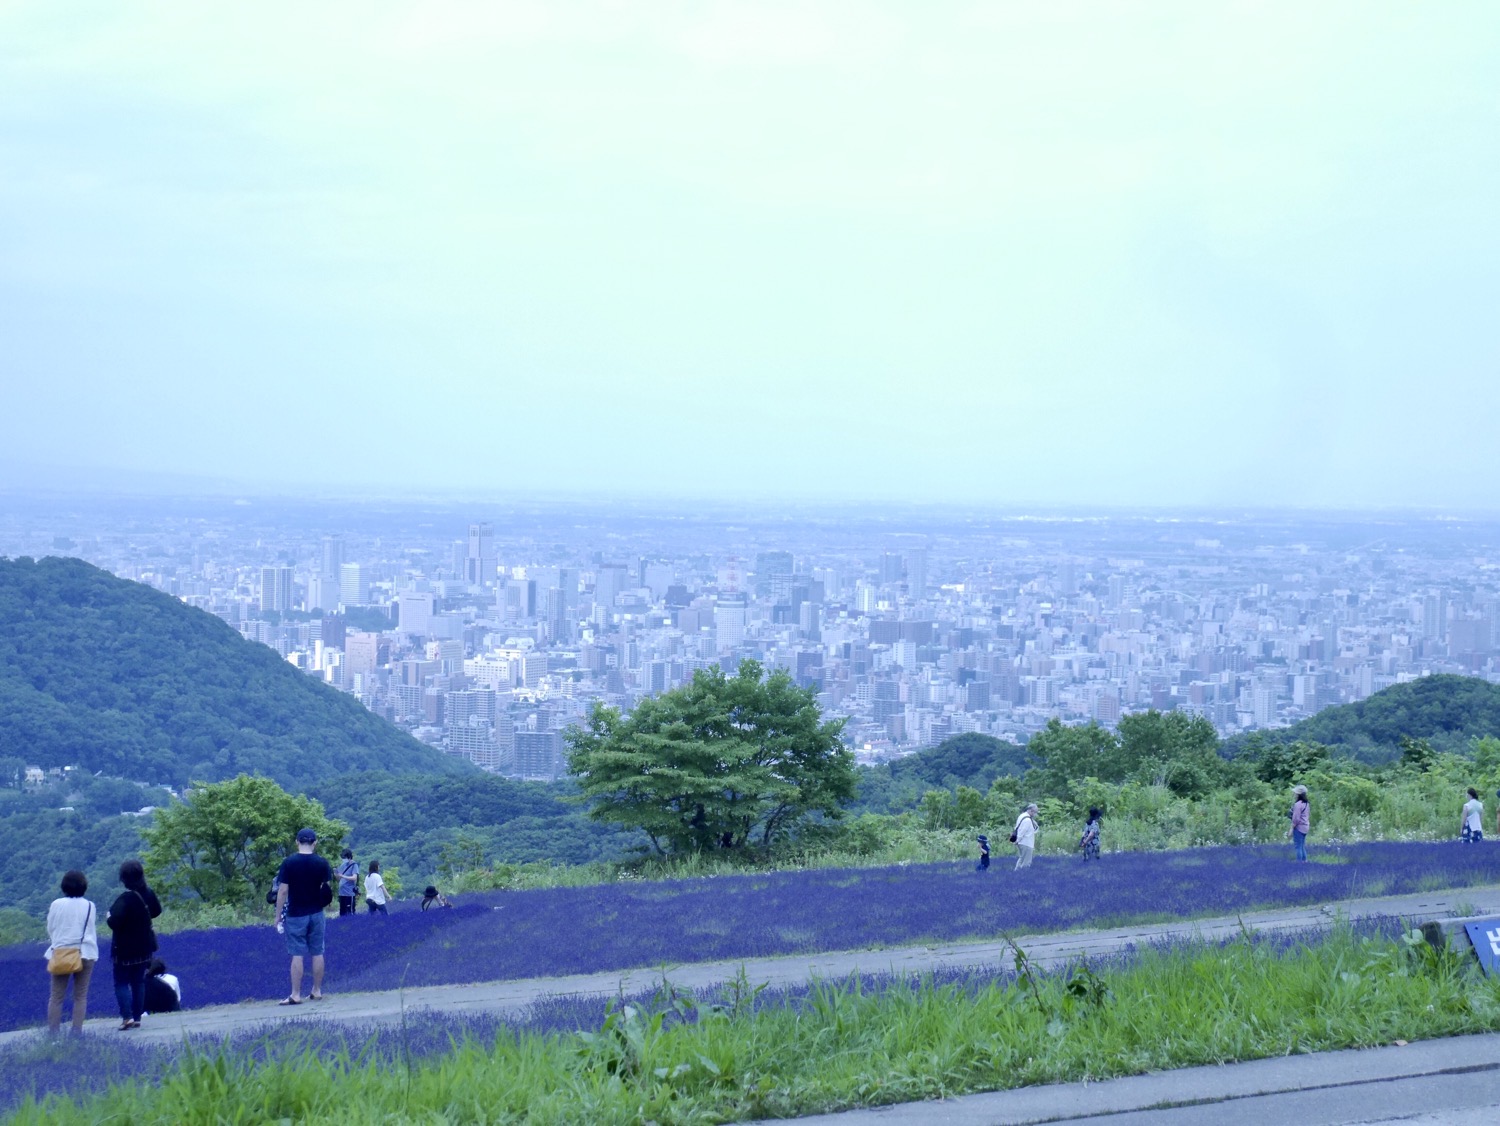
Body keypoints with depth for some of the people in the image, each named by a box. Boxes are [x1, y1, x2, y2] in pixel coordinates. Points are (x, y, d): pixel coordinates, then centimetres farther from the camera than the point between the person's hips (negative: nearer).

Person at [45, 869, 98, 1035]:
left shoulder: (56, 904, -1)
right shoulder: (89, 906, 0)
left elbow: (50, 929, 8)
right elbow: (93, 931, 8)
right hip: (84, 953, 0)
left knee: (57, 996, 3)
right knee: (80, 996, 3)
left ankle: (52, 1032, -1)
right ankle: (76, 1031, -3)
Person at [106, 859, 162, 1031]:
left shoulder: (125, 899, -24)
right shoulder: (148, 894, -3)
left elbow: (114, 922, -29)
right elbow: (156, 911, 16)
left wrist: (109, 918, -8)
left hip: (125, 949, -6)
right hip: (144, 947, 6)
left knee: (121, 982, 2)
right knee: (138, 982, 14)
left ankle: (127, 1016, -12)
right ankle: (137, 1017, 13)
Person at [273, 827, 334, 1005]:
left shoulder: (289, 862, -9)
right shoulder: (322, 863, -2)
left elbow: (283, 891, -10)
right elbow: (326, 889, 3)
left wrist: (278, 915, -3)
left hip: (295, 915, -3)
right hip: (317, 914, 3)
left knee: (297, 955, -2)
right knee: (317, 953, 10)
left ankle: (295, 995, -3)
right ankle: (317, 991, 15)